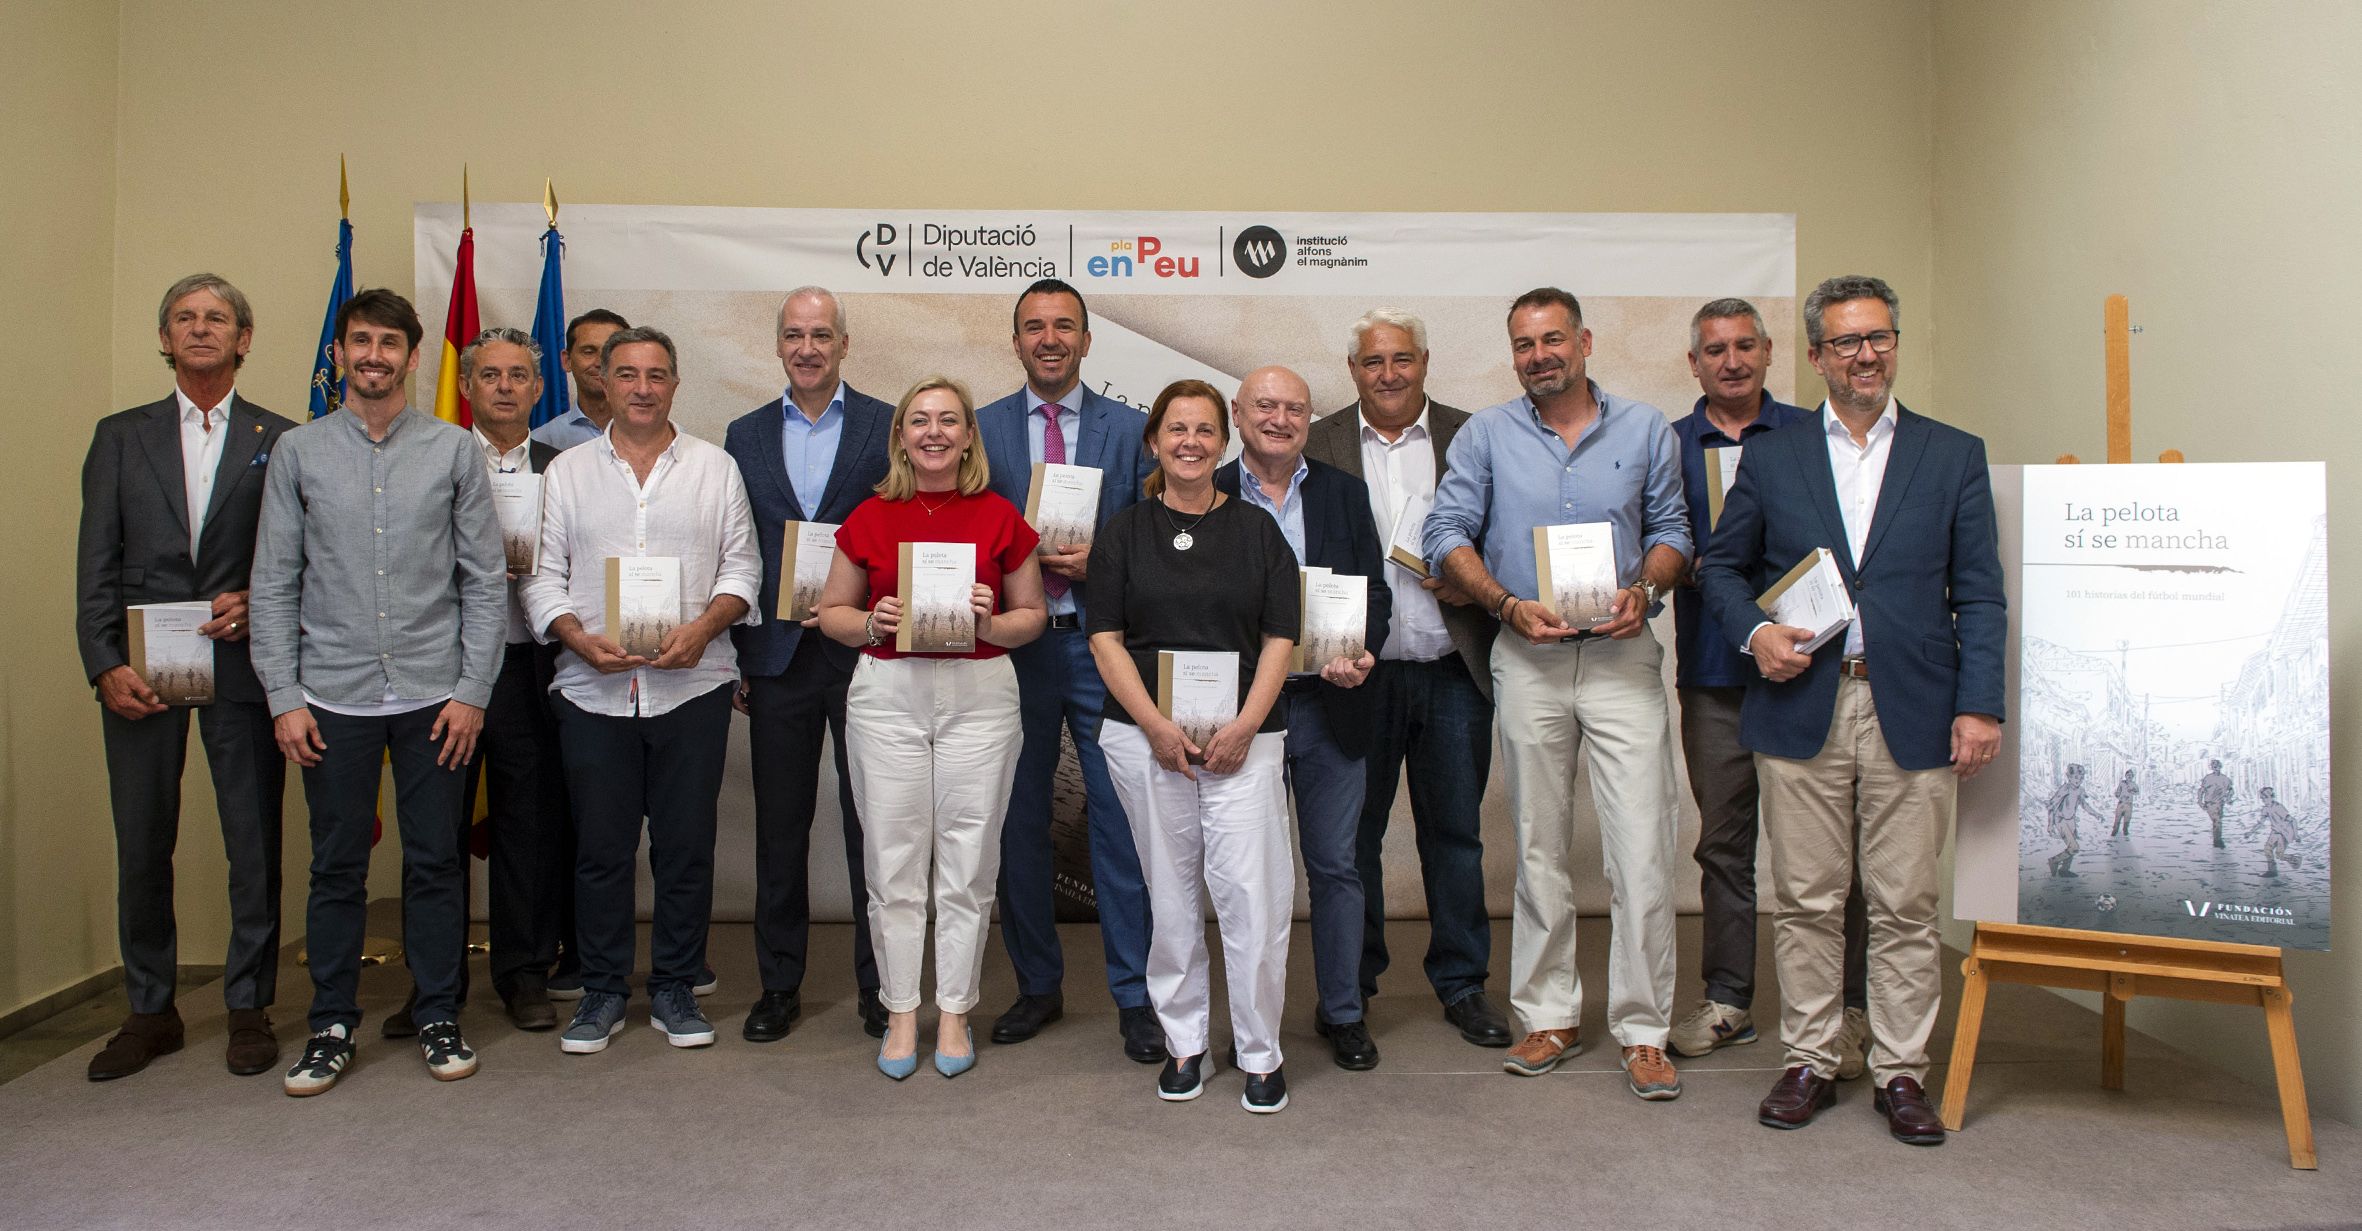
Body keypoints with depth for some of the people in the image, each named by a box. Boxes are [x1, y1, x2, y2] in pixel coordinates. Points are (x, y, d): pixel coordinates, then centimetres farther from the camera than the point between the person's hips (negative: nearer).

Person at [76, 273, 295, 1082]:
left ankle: (249, 1007, 16)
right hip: (141, 668, 2)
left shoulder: (281, 440, 6)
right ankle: (149, 1012, 21)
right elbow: (97, 565, 6)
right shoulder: (121, 437, 12)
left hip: (241, 665, -2)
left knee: (255, 844, 3)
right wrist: (105, 665, -4)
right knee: (141, 846, 8)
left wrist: (254, 604, -13)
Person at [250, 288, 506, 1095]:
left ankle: (439, 1018, 19)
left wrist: (472, 691, -3)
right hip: (334, 696, 1)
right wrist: (284, 697, -1)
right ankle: (332, 1026, 21)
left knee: (436, 862, 6)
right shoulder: (298, 452, 6)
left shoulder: (455, 450, 3)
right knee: (337, 868, 7)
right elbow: (274, 583, 6)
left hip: (434, 694, 0)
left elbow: (484, 579, 3)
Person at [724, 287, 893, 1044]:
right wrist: (734, 657, 5)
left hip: (866, 655, -2)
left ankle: (879, 986, 18)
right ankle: (779, 985, 22)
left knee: (872, 824, 5)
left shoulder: (888, 428, 1)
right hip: (778, 659, 3)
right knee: (779, 827, 9)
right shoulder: (746, 436, 10)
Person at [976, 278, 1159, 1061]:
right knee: (1019, 825, 10)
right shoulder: (980, 430, 8)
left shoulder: (1130, 429, 5)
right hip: (1014, 646, 2)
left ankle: (1133, 996, 12)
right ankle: (1037, 986, 25)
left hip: (1104, 647, -1)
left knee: (1120, 822, 0)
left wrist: (1099, 565, -12)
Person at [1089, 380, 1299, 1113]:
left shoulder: (1257, 530, 9)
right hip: (1146, 736, 1)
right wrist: (1157, 728, -10)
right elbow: (1106, 638, 2)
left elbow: (1280, 638, 4)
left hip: (1242, 737, 0)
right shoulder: (1124, 533, 8)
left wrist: (1245, 726, -9)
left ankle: (1260, 1054, 8)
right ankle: (1184, 1046, 21)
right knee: (1171, 895, 7)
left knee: (1253, 894, -7)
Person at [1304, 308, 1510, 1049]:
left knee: (1455, 830, 9)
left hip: (1453, 671, 1)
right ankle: (1352, 981, 25)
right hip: (1358, 673, 0)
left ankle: (1461, 982, 23)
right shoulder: (1317, 446, 4)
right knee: (1352, 831, 9)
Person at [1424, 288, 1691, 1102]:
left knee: (1641, 848, -6)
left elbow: (1672, 530, 10)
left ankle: (1643, 1030, 6)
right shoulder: (1487, 435, 6)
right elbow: (1447, 534, 2)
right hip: (1527, 660, 1)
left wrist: (1643, 590, -10)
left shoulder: (1645, 430, 7)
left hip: (1622, 657, 0)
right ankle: (1550, 1016, 21)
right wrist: (1509, 605, -11)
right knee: (1539, 849, 9)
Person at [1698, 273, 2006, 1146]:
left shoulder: (1954, 457, 8)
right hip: (1801, 709, 1)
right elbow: (1721, 566, 15)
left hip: (1911, 713, 0)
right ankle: (1810, 1063, 20)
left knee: (1905, 906, 4)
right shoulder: (1770, 458, 10)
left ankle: (1900, 1072, 19)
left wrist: (1979, 704, -4)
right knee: (1806, 902, 6)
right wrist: (1754, 633, -4)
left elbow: (1979, 595, 5)